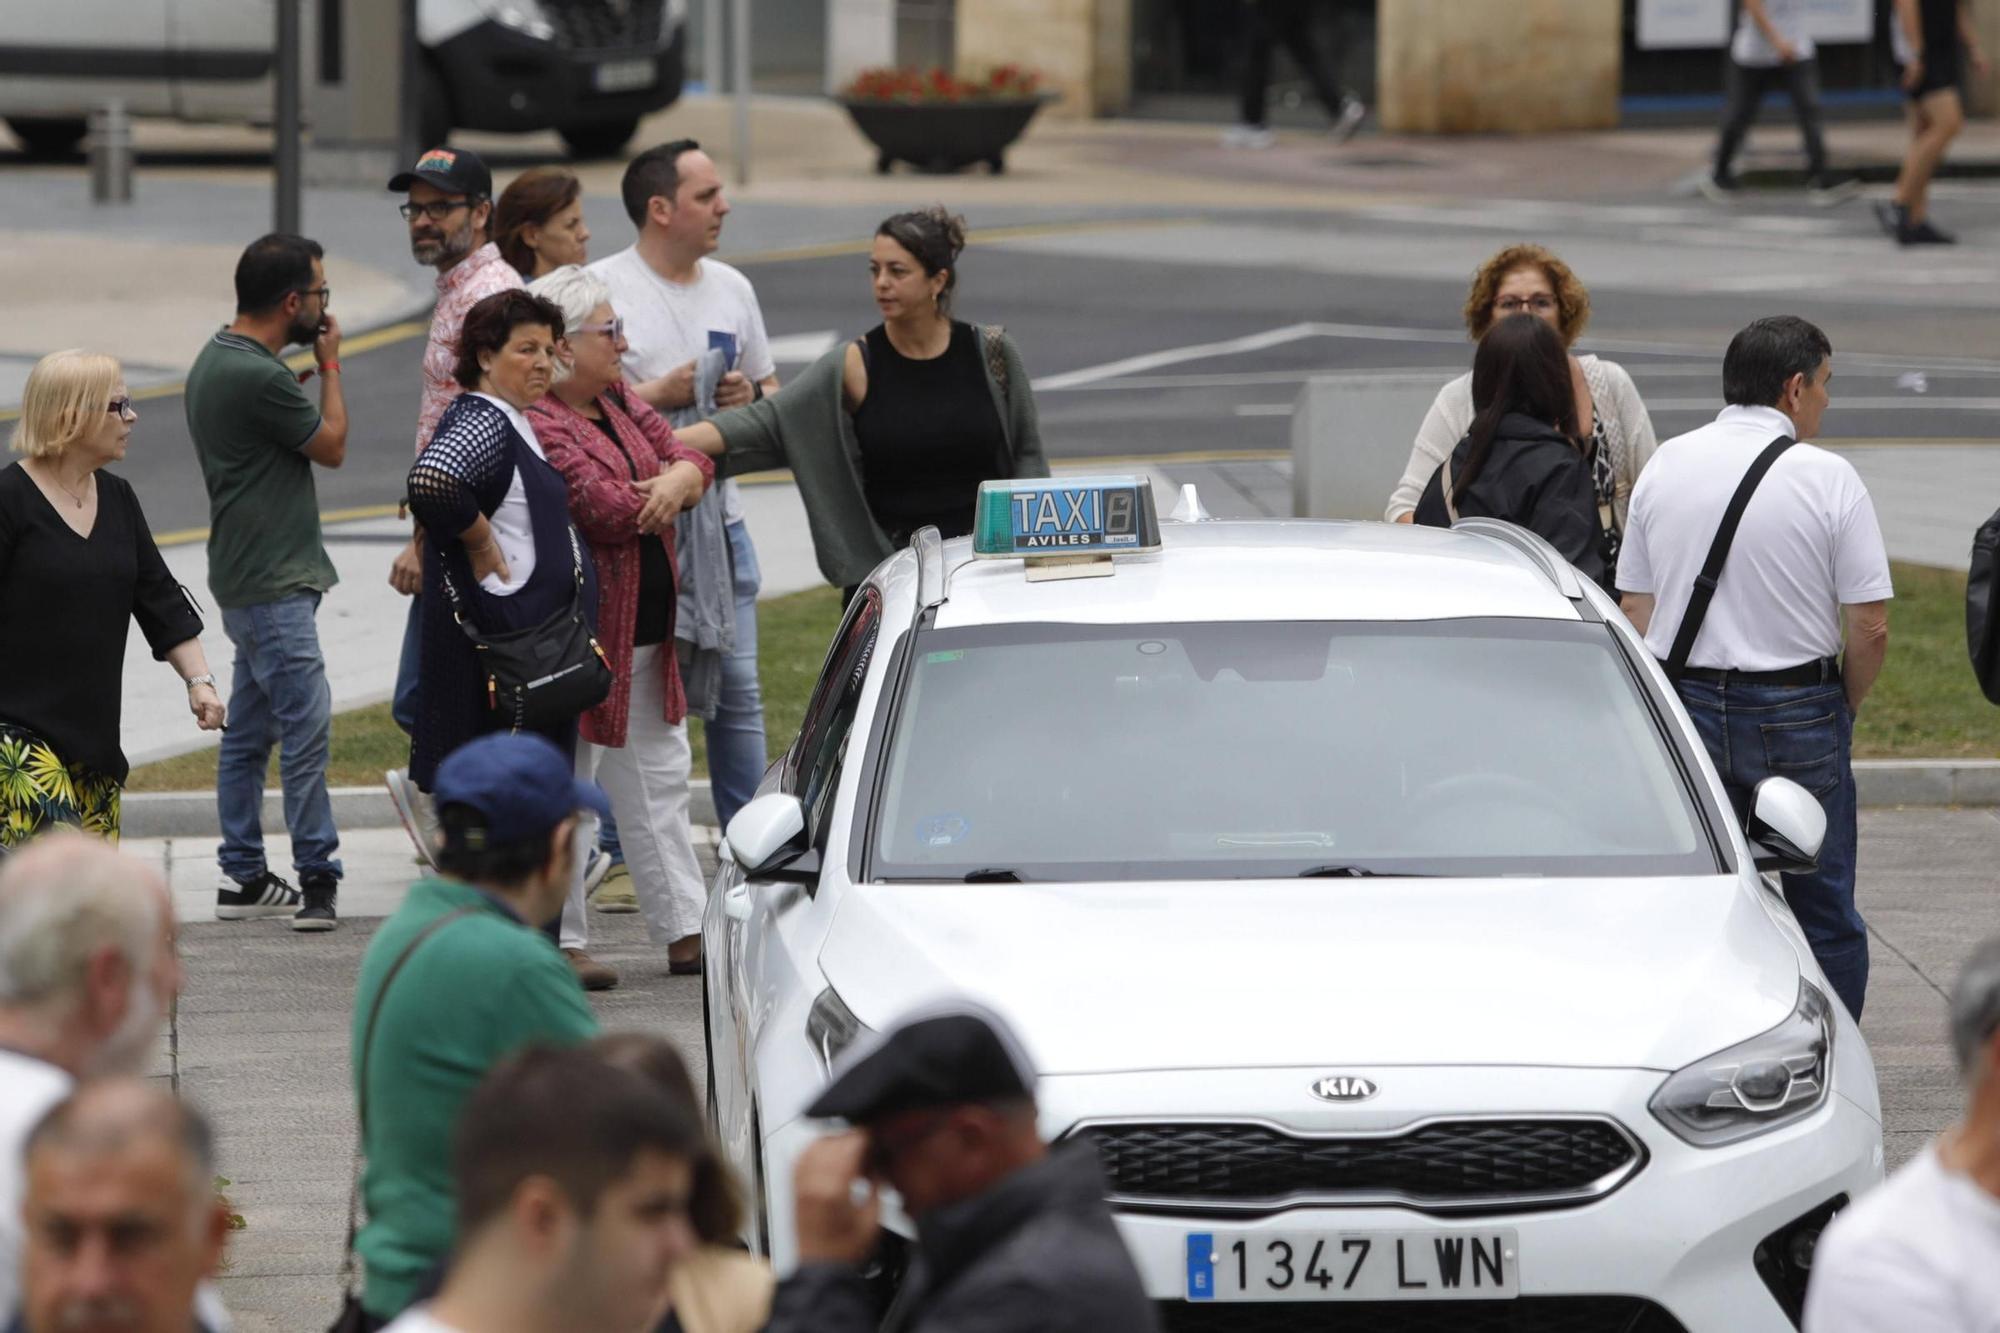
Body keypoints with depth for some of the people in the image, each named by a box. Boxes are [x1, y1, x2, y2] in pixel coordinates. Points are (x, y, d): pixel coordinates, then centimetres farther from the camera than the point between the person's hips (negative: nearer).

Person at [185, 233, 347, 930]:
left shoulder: (217, 360, 12)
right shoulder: (258, 377, -22)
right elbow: (332, 445, -9)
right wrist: (330, 362, 2)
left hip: (249, 577, 11)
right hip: (274, 583, -11)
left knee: (249, 729, 13)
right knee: (307, 725, -9)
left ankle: (243, 876, 17)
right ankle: (317, 874, -8)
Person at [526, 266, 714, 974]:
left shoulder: (617, 402, 12)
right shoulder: (536, 425, -20)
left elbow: (689, 458, 8)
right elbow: (609, 509, -25)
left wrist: (676, 482, -16)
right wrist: (661, 497, -4)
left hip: (646, 635, 10)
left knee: (657, 782, 14)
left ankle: (686, 934, 20)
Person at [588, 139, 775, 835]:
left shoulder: (731, 287, 14)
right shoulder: (603, 288, -6)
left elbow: (773, 393, 23)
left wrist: (750, 396, 0)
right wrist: (657, 394, -14)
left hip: (719, 516, 6)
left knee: (737, 692, 7)